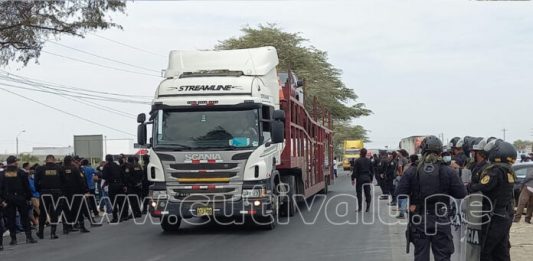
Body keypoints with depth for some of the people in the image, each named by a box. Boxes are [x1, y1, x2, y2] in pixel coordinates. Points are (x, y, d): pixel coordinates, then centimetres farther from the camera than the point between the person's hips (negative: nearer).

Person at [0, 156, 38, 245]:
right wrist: (29, 198, 3)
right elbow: (27, 187, -4)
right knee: (24, 217, 6)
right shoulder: (22, 173, -6)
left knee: (11, 218, 5)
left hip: (8, 200, 1)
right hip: (20, 198, -1)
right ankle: (28, 237, 3)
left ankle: (13, 238, 5)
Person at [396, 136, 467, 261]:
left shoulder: (412, 172, -6)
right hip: (441, 222, -1)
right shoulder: (447, 172, -7)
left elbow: (399, 193, -8)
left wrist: (409, 205, 5)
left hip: (419, 221, 1)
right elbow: (461, 193, -5)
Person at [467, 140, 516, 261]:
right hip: (506, 217, 9)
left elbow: (481, 188, -26)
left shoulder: (495, 170, -19)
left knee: (484, 251, -1)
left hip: (494, 218, -9)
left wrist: (468, 187, -8)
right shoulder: (508, 171, 9)